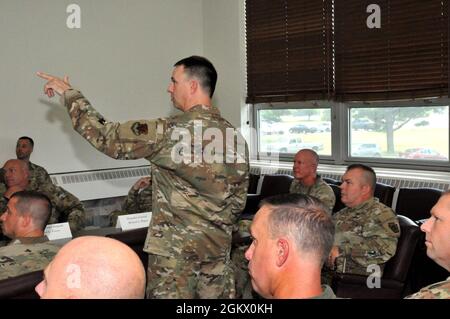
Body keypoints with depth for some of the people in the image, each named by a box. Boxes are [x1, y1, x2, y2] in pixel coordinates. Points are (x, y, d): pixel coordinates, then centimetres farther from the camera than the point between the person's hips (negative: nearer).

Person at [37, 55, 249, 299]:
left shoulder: (168, 132, -14)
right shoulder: (236, 137, 4)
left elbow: (106, 137, -7)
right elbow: (239, 199, 9)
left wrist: (69, 93, 4)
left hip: (174, 248, -5)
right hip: (219, 247, 6)